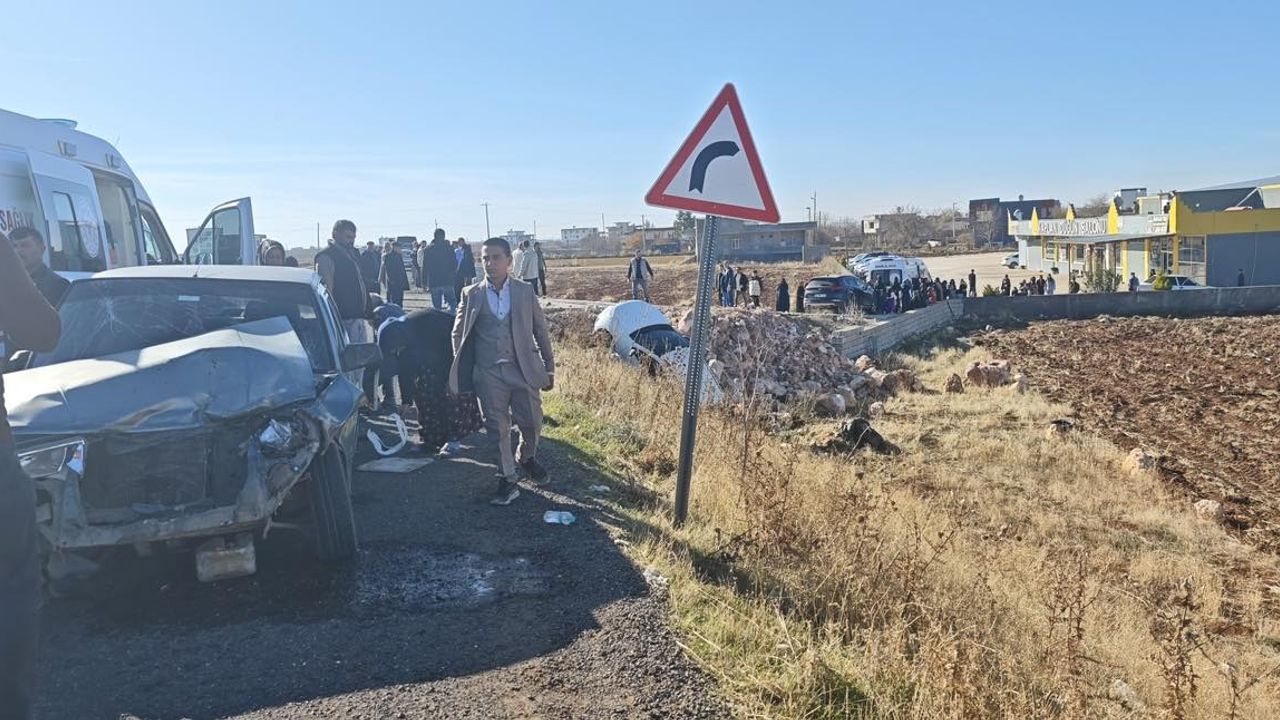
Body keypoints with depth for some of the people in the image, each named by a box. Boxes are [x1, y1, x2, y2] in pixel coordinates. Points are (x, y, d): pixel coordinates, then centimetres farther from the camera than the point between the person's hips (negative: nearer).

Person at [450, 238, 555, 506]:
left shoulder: (525, 291, 2)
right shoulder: (471, 295, 3)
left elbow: (540, 331, 7)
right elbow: (458, 333, 11)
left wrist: (549, 368, 7)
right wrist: (461, 372, 6)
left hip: (523, 369, 0)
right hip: (488, 373, 0)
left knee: (532, 422, 5)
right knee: (497, 428, 3)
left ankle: (526, 457, 37)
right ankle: (507, 481, 16)